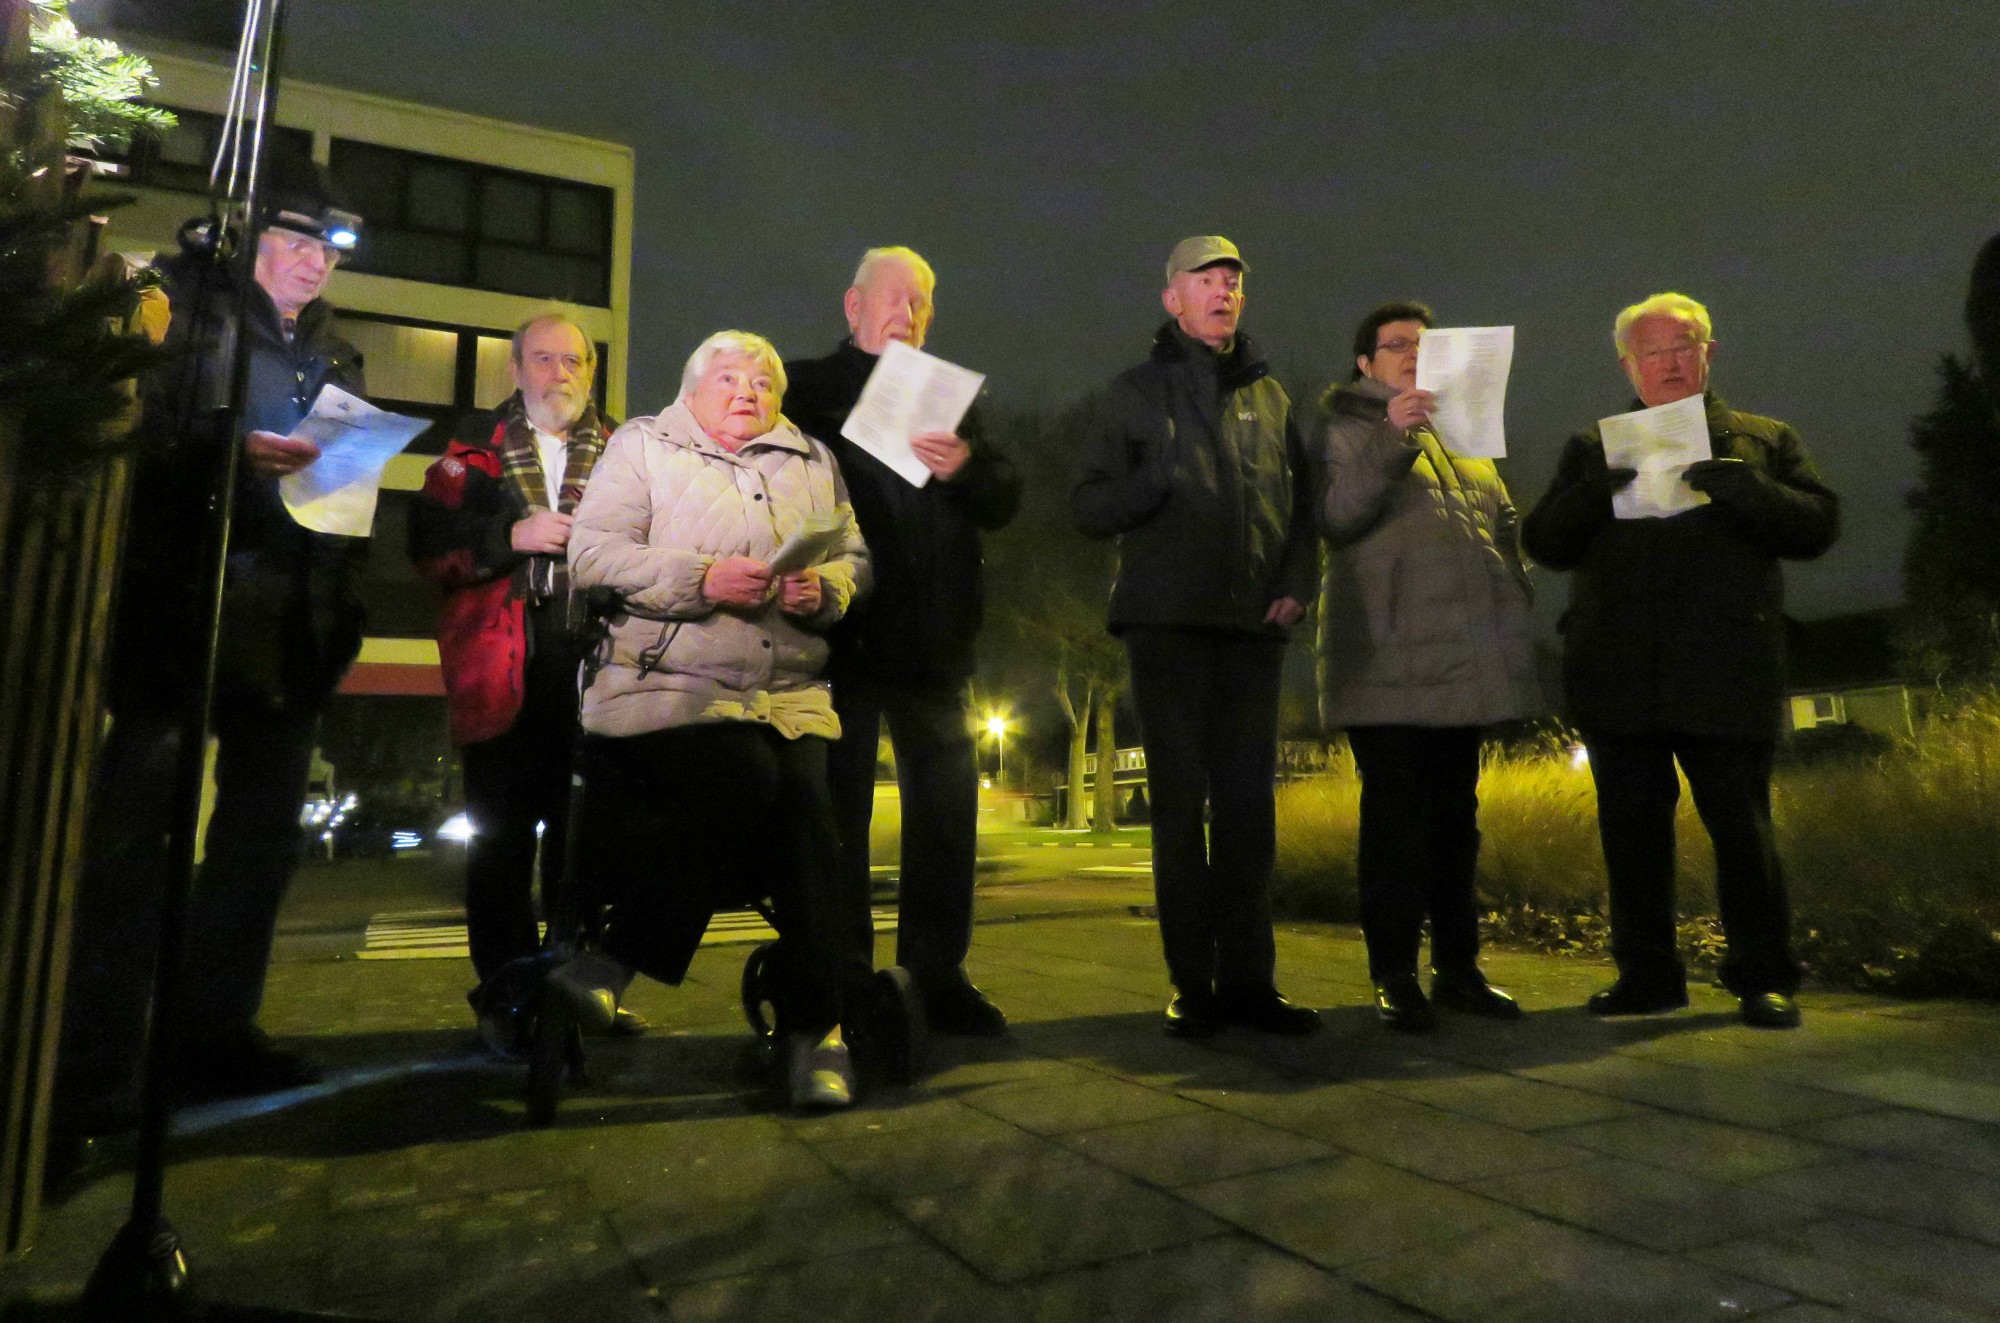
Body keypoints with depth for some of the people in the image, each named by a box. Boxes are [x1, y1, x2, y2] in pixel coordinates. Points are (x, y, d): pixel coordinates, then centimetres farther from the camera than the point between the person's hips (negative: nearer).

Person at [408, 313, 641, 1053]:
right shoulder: (476, 449, 11)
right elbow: (429, 543, 1)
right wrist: (514, 536, -10)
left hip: (595, 666, 1)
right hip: (506, 670, -1)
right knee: (503, 834, 4)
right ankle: (506, 996, 15)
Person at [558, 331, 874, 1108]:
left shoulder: (811, 461, 23)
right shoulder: (642, 446, 12)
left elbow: (855, 558, 17)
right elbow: (591, 555, -1)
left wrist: (824, 589, -7)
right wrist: (700, 579, -14)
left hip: (788, 693, 3)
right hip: (668, 682, -3)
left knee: (806, 800, -22)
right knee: (744, 781, -30)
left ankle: (815, 1025, -8)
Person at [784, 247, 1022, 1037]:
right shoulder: (805, 389, 7)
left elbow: (1005, 500, 8)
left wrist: (965, 468, -12)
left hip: (933, 637, 4)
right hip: (841, 629, -3)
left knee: (946, 807, 6)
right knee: (838, 807, 4)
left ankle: (937, 977, 17)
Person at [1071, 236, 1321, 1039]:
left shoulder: (1269, 394, 17)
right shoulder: (1137, 392, 9)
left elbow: (1301, 502, 18)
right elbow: (1089, 505, 3)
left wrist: (1297, 585, 2)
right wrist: (1162, 479, -14)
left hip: (1254, 624, 3)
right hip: (1169, 620, -3)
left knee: (1249, 805, 3)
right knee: (1182, 803, -1)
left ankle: (1248, 981, 10)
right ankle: (1192, 986, 7)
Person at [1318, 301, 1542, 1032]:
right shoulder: (1343, 428, 5)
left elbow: (1505, 528, 24)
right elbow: (1333, 517, -12)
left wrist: (1515, 610, 13)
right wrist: (1392, 439, -21)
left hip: (1467, 661, 6)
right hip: (1389, 663, -6)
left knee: (1456, 815, 9)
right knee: (1395, 817, -5)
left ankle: (1458, 966, 17)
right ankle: (1394, 976, 2)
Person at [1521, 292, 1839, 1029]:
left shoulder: (1764, 441, 15)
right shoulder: (1593, 450, 18)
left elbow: (1818, 525, 3)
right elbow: (1544, 543, 8)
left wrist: (1738, 487, -13)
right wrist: (1597, 490, -10)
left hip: (1726, 677, -1)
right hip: (1619, 677, 2)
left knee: (1742, 829, 0)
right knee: (1631, 830, 6)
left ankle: (1763, 976, 15)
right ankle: (1646, 974, 17)